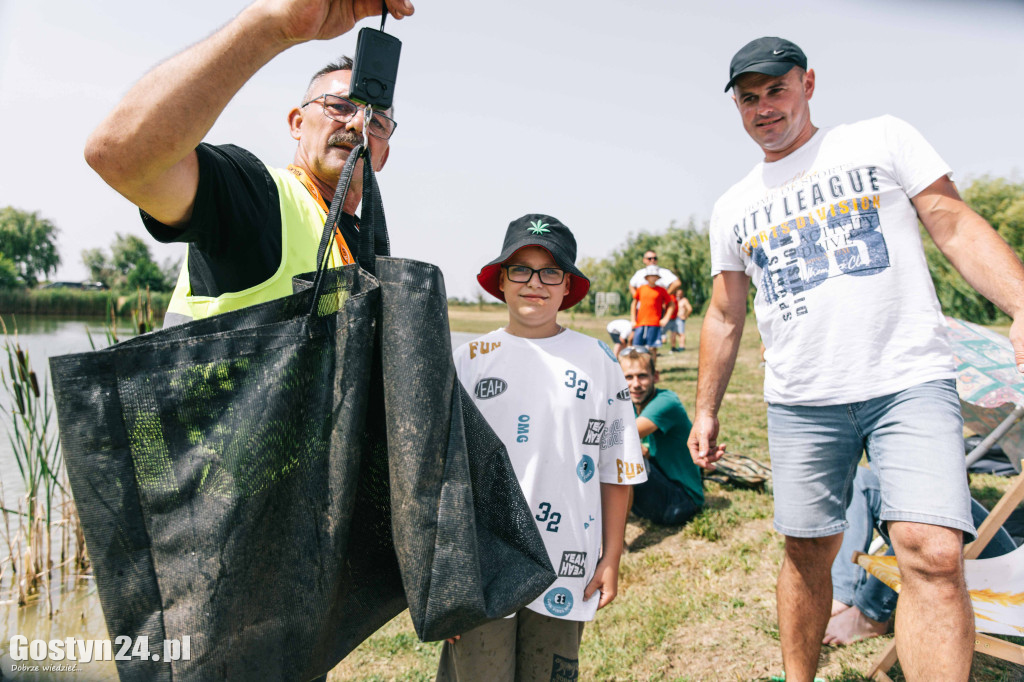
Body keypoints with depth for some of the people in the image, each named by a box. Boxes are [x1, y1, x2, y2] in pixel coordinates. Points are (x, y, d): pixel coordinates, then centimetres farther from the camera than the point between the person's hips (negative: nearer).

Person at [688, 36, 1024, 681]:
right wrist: (707, 410, 14)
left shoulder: (882, 139, 7)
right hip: (800, 402, 3)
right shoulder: (733, 208, 14)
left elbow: (956, 225, 1)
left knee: (933, 554, -16)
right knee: (807, 554, 8)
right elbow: (724, 317, 18)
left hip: (910, 382, -2)